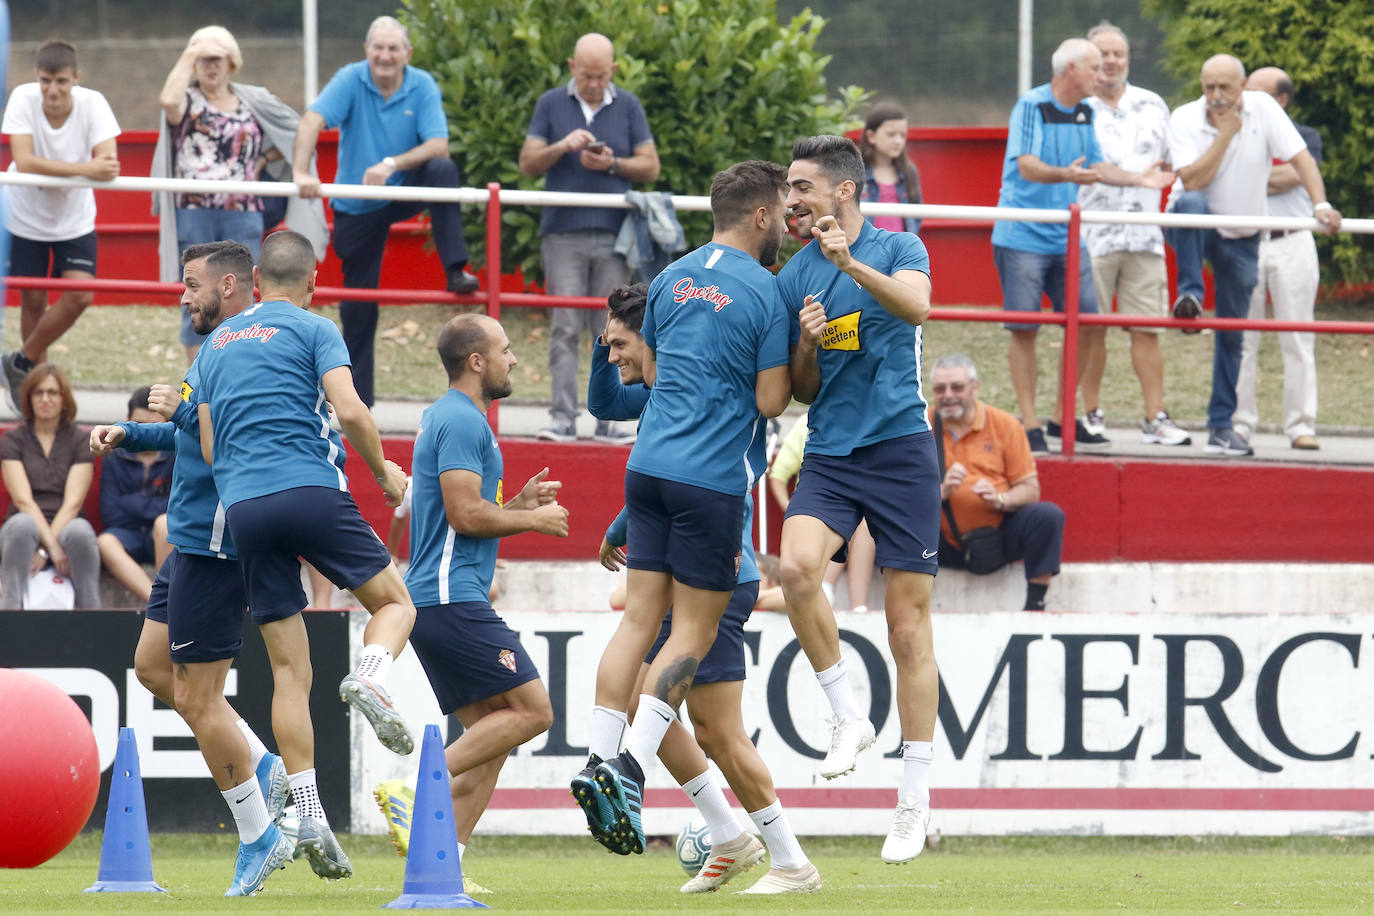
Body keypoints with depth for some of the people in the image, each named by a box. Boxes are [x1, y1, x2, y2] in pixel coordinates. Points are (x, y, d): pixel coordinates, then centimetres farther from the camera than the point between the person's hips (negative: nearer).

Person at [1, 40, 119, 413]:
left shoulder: (92, 104, -20)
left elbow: (108, 164, -28)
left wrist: (52, 169, -44)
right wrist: (83, 168, -41)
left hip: (75, 217, 1)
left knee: (79, 296, -11)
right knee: (33, 300, 5)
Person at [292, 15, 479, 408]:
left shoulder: (422, 87, -10)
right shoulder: (351, 80, -14)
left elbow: (438, 145, -20)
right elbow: (311, 121, -29)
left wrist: (391, 164, -34)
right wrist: (301, 173, -45)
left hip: (405, 192, 0)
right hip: (357, 208, 0)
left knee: (443, 170, -31)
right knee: (358, 304, 3)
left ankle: (455, 271, -31)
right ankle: (355, 401, 15)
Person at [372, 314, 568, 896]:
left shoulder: (450, 418, 22)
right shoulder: (461, 421, -11)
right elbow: (464, 514, -18)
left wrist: (519, 504, 16)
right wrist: (534, 520, -6)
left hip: (438, 600, 10)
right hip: (453, 598, -10)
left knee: (491, 735, 8)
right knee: (532, 711, -12)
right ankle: (416, 791, -16)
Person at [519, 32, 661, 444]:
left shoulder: (628, 106, 10)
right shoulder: (551, 104, 9)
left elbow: (650, 166, 10)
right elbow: (528, 163, 6)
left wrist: (611, 164, -8)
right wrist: (561, 147, -12)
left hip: (614, 234, 1)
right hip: (563, 233, -1)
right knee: (564, 329, -6)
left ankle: (608, 421, 2)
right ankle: (562, 418, -7)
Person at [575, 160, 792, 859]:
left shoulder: (672, 279, 10)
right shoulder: (765, 293, -9)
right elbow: (771, 401, -10)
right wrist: (788, 369, 9)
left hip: (649, 462, 6)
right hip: (713, 478, -6)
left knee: (639, 618, 9)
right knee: (693, 631, 0)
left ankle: (598, 762, 3)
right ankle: (630, 769, -12)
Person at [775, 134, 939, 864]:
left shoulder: (898, 249, 0)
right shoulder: (793, 278, 11)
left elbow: (916, 306, -23)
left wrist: (851, 262, -37)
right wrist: (807, 344, -5)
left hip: (900, 451, -3)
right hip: (829, 455, 3)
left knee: (909, 626, -1)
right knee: (795, 566, -28)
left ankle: (915, 798, 7)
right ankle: (846, 714, -10)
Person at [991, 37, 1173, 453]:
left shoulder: (1084, 113, 11)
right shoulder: (1031, 106, -11)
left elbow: (1096, 165, 21)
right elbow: (1027, 167, -21)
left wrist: (1138, 179, 11)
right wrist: (1066, 175, -38)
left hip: (1066, 239, 7)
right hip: (1022, 237, -7)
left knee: (1089, 323, 2)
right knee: (1023, 329, -5)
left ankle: (1063, 416, 13)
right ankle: (1030, 424, 0)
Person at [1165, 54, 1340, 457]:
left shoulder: (1263, 109, -12)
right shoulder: (1185, 119, -15)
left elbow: (1300, 157, -12)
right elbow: (1192, 181, -26)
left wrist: (1321, 205, -25)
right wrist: (1224, 135, -28)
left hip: (1241, 240, 2)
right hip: (1193, 229, -2)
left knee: (1231, 334, 3)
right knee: (1190, 205, -39)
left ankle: (1221, 424, 10)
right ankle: (1190, 294, -30)